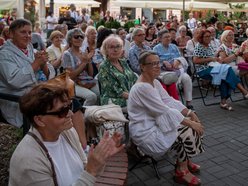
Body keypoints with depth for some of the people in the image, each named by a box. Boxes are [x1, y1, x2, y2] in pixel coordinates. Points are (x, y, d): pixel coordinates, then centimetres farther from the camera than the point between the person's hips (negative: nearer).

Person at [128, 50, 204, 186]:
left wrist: (190, 113, -6)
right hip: (145, 132, -10)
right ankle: (181, 170, 5)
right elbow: (165, 110, -26)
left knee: (192, 124, 3)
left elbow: (169, 101, 5)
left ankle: (185, 160, 18)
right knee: (187, 132, -14)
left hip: (156, 123, 10)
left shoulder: (154, 82, 6)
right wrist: (190, 123, -21)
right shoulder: (142, 87, -25)